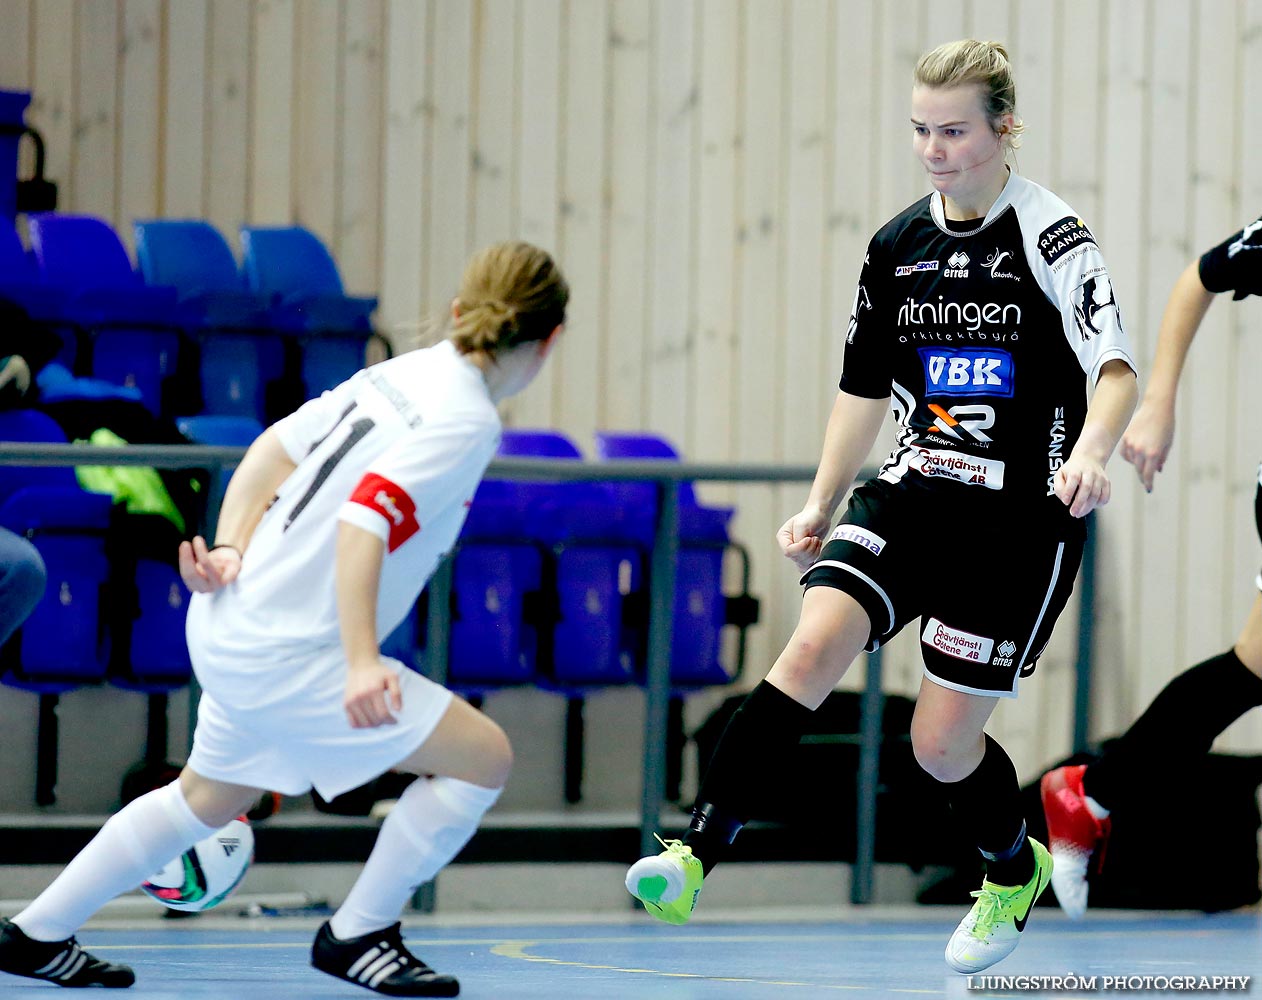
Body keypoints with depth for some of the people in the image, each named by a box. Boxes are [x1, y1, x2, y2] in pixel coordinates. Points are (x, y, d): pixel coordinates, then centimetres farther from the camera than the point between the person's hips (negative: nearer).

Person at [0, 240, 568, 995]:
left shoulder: (402, 375, 7)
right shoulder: (466, 421, -18)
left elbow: (273, 450, 8)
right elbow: (363, 523, -28)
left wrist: (231, 549, 1)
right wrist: (361, 664, -33)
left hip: (232, 620, 9)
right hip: (288, 654, -9)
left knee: (212, 796, 29)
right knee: (483, 756, -4)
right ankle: (357, 935, 8)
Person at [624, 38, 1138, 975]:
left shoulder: (1050, 236, -9)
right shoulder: (898, 245, 8)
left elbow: (1116, 368, -20)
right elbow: (866, 387, 19)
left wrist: (1089, 451, -39)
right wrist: (822, 502, 14)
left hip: (1020, 519, -4)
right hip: (908, 494, 4)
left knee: (943, 741, -1)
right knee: (815, 644, -21)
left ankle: (1016, 870, 32)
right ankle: (693, 861, -27)